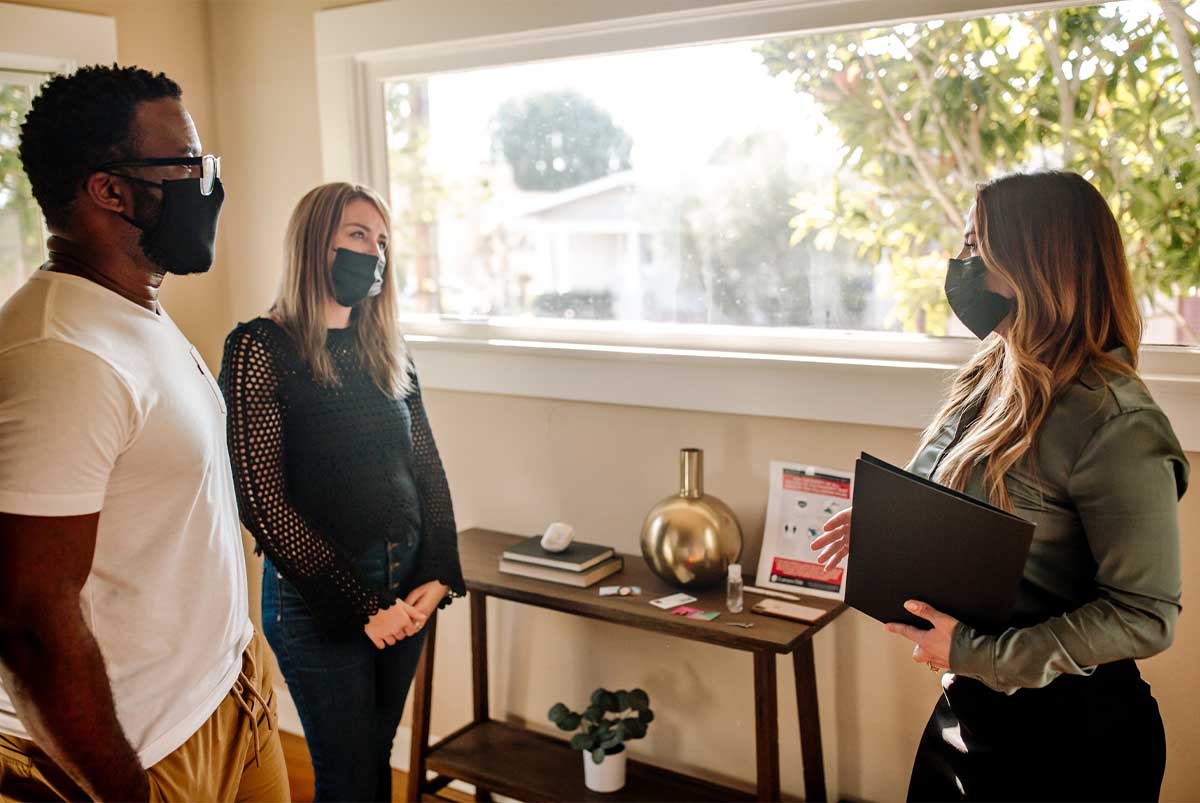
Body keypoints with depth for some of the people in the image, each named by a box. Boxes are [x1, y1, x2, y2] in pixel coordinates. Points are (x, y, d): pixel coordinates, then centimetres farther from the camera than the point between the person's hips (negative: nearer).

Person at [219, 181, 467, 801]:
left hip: (405, 588, 6)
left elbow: (427, 467, 9)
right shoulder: (260, 349, -11)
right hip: (317, 594, -5)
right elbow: (263, 501, -16)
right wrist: (362, 605, -15)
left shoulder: (386, 350, 9)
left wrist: (438, 577, -4)